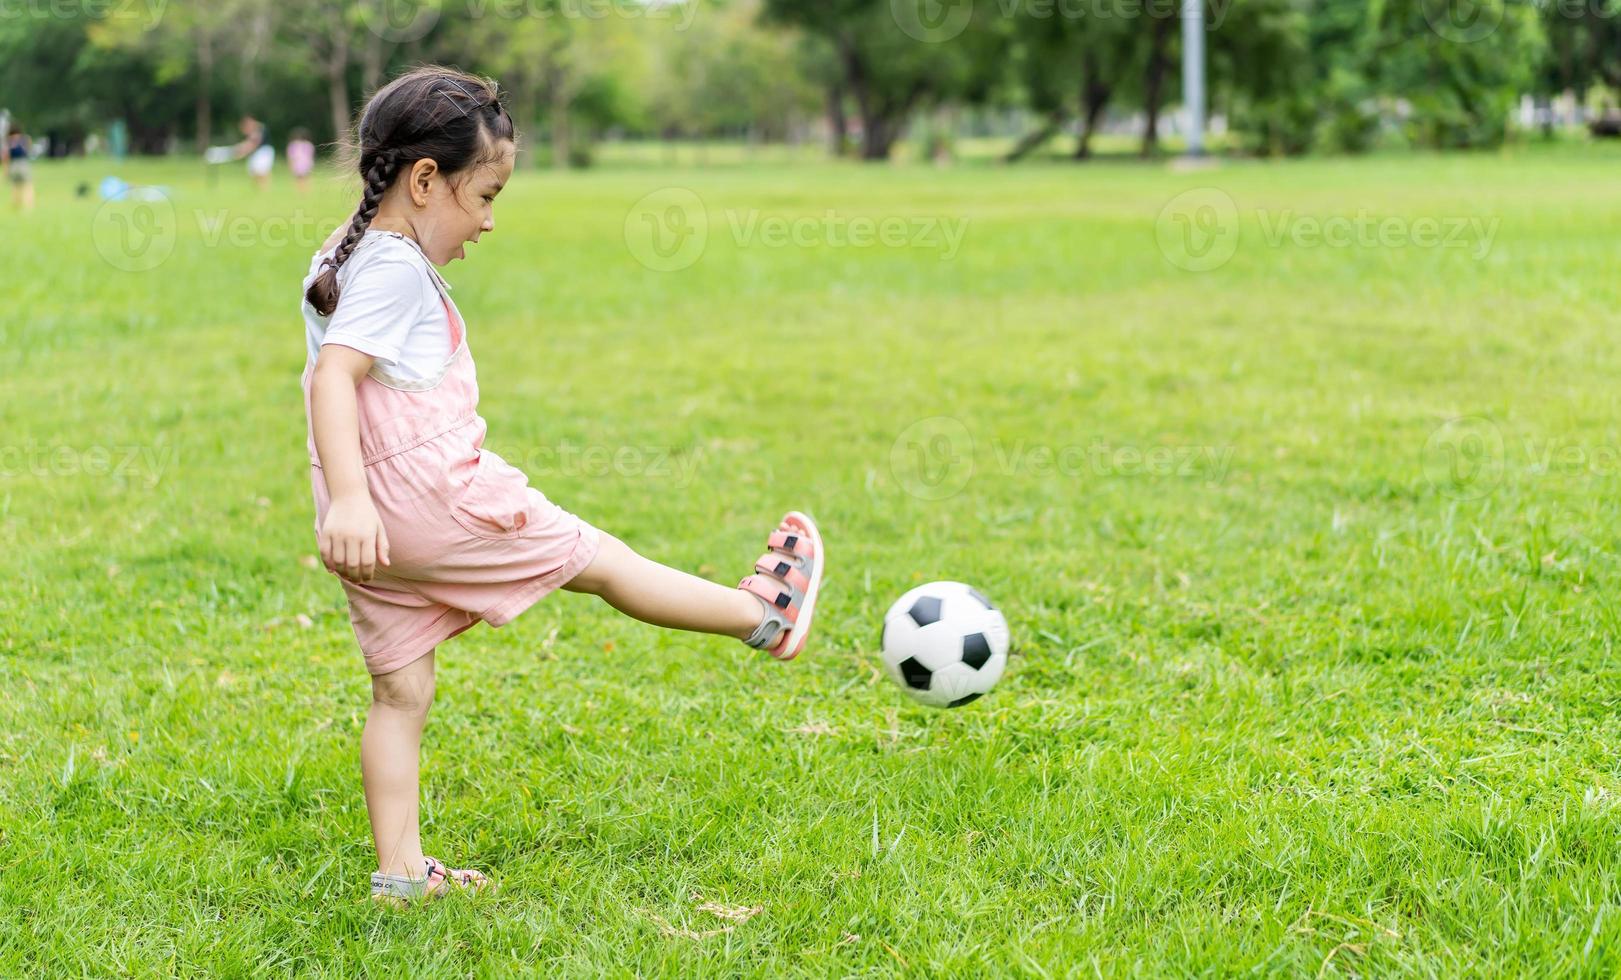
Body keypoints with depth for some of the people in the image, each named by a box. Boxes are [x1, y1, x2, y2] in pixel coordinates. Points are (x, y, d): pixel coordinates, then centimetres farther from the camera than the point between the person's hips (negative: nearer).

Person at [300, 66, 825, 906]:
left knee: (400, 693, 11)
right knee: (597, 558, 6)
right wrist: (349, 497, -37)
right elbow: (334, 374, -27)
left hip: (370, 525, 9)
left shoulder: (343, 261, 16)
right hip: (427, 498, -9)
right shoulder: (397, 270, -15)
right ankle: (764, 614, 20)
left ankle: (399, 871, 12)